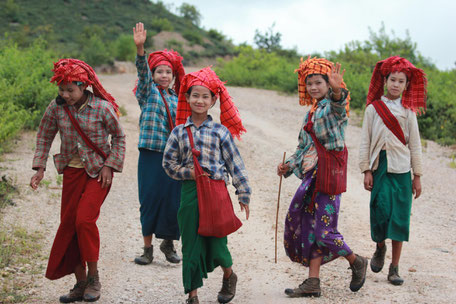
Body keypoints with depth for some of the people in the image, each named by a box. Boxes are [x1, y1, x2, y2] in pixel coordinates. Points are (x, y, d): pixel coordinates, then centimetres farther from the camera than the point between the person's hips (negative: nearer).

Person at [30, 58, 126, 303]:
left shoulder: (102, 108, -13)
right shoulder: (56, 108, -4)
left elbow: (119, 137, 1)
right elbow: (44, 138, 10)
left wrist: (109, 165, -7)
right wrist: (39, 168, 2)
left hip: (98, 172, -4)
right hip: (72, 171, 4)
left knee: (85, 219, -17)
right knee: (68, 224, 4)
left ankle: (93, 277, 2)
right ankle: (80, 283, 16)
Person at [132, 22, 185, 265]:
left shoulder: (176, 99, 14)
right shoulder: (148, 92, 3)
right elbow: (142, 71, -16)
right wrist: (139, 48, -33)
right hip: (151, 154, -3)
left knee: (173, 201, 3)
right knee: (150, 199, 0)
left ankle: (168, 243, 22)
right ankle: (148, 248, 11)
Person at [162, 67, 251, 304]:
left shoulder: (220, 131, 0)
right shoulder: (179, 132, 5)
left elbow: (235, 164, 3)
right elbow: (168, 163, 10)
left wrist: (243, 195, 3)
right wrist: (187, 172, -9)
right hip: (189, 193, 2)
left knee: (216, 243, 1)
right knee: (191, 244, 3)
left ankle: (229, 276, 33)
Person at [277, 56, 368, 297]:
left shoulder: (332, 107, -7)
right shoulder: (312, 112, 17)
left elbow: (338, 106, -35)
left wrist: (337, 91, -56)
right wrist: (289, 165, 10)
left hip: (328, 173, -8)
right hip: (311, 174, 8)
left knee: (323, 229, -6)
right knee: (309, 227, 7)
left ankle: (356, 262, 20)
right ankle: (313, 283, 14)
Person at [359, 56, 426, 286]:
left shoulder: (408, 111, 7)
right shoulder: (373, 108, 5)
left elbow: (415, 144, 9)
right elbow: (365, 141, 5)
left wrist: (417, 175, 6)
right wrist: (366, 170, -2)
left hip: (401, 167, 1)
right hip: (380, 165, -1)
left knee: (399, 215, -1)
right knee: (381, 210, -10)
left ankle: (394, 268, 6)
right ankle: (380, 248, 23)